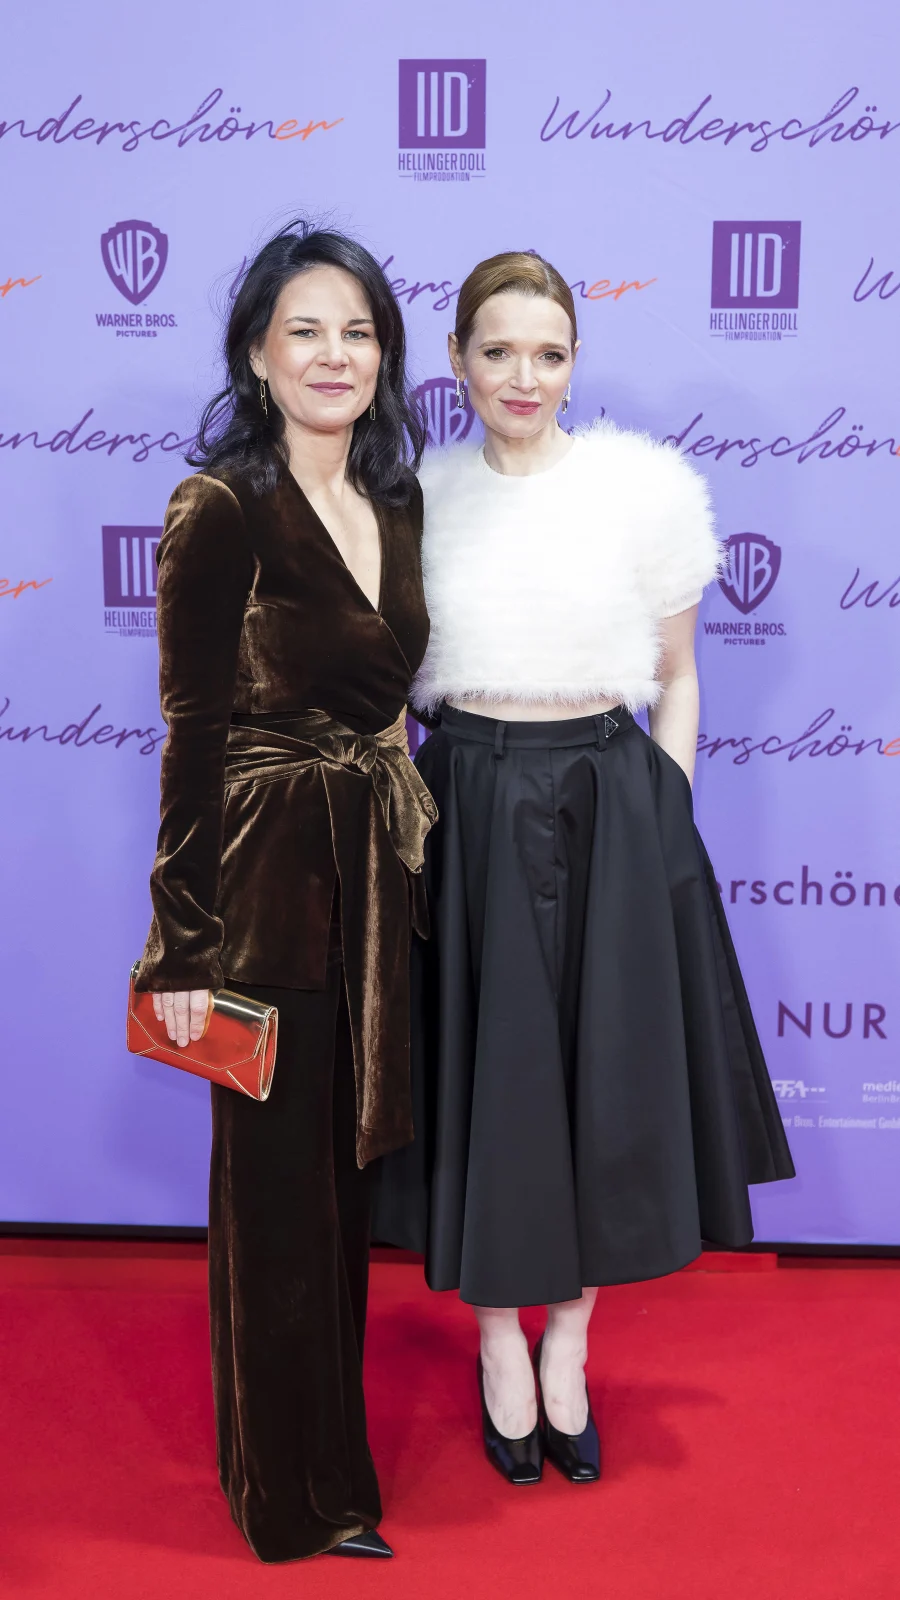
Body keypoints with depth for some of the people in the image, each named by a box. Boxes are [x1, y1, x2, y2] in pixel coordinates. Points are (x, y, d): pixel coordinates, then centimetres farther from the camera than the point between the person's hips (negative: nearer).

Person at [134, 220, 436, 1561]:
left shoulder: (400, 506, 8)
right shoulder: (222, 510, -12)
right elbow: (192, 736, -13)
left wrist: (412, 871, 12)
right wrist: (183, 945, -14)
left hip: (382, 878, 7)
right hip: (272, 881, -6)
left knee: (350, 1173, 18)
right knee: (279, 1188, 7)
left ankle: (336, 1443, 40)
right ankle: (293, 1495, 29)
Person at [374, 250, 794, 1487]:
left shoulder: (645, 484, -3)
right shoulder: (422, 497, 2)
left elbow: (675, 680, 5)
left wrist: (665, 817, -1)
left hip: (613, 805, 0)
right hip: (467, 809, 1)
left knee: (608, 1081, 9)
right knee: (482, 1084, 8)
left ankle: (567, 1351, 32)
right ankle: (501, 1352, 31)